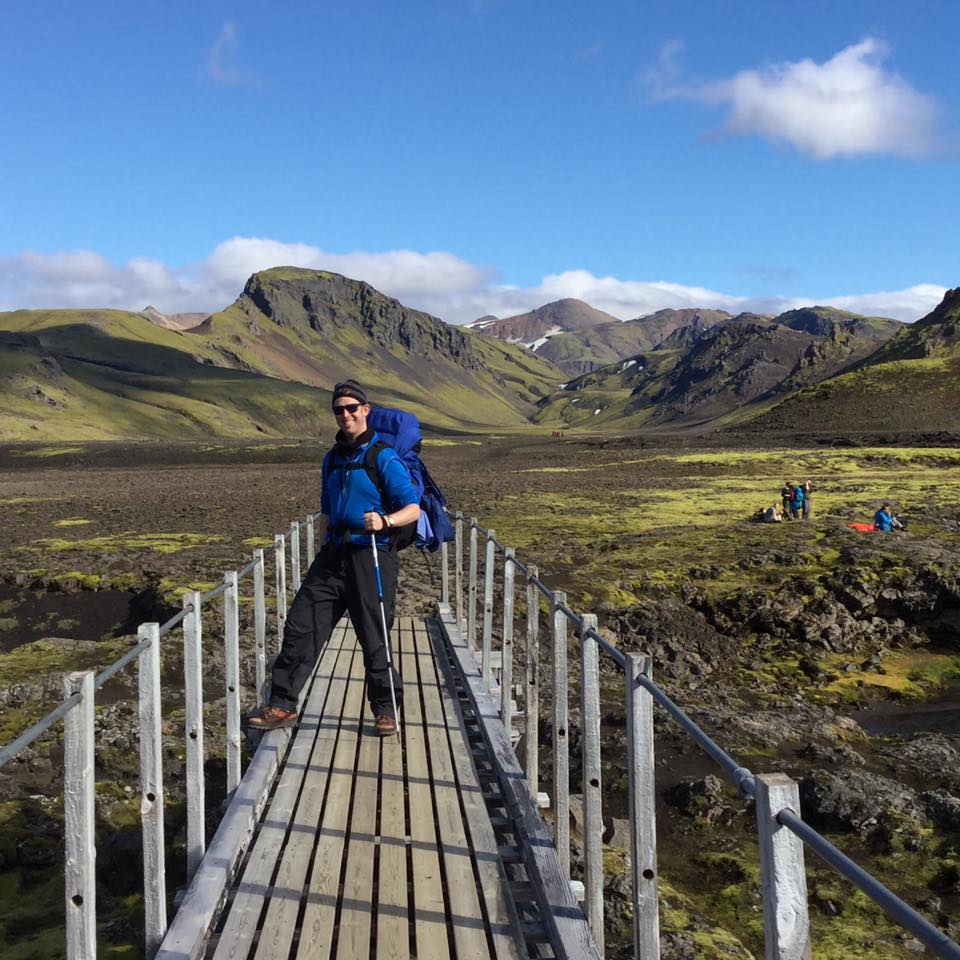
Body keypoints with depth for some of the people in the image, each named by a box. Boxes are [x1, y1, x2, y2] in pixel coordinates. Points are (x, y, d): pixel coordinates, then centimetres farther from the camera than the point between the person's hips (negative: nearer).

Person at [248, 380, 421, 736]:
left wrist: (385, 521, -30)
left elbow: (413, 508, -12)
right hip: (333, 556, 6)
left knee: (373, 638, 0)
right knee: (300, 626, 1)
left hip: (371, 556, -6)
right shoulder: (332, 459, 15)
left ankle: (386, 710, 19)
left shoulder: (384, 457, -7)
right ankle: (282, 706, 9)